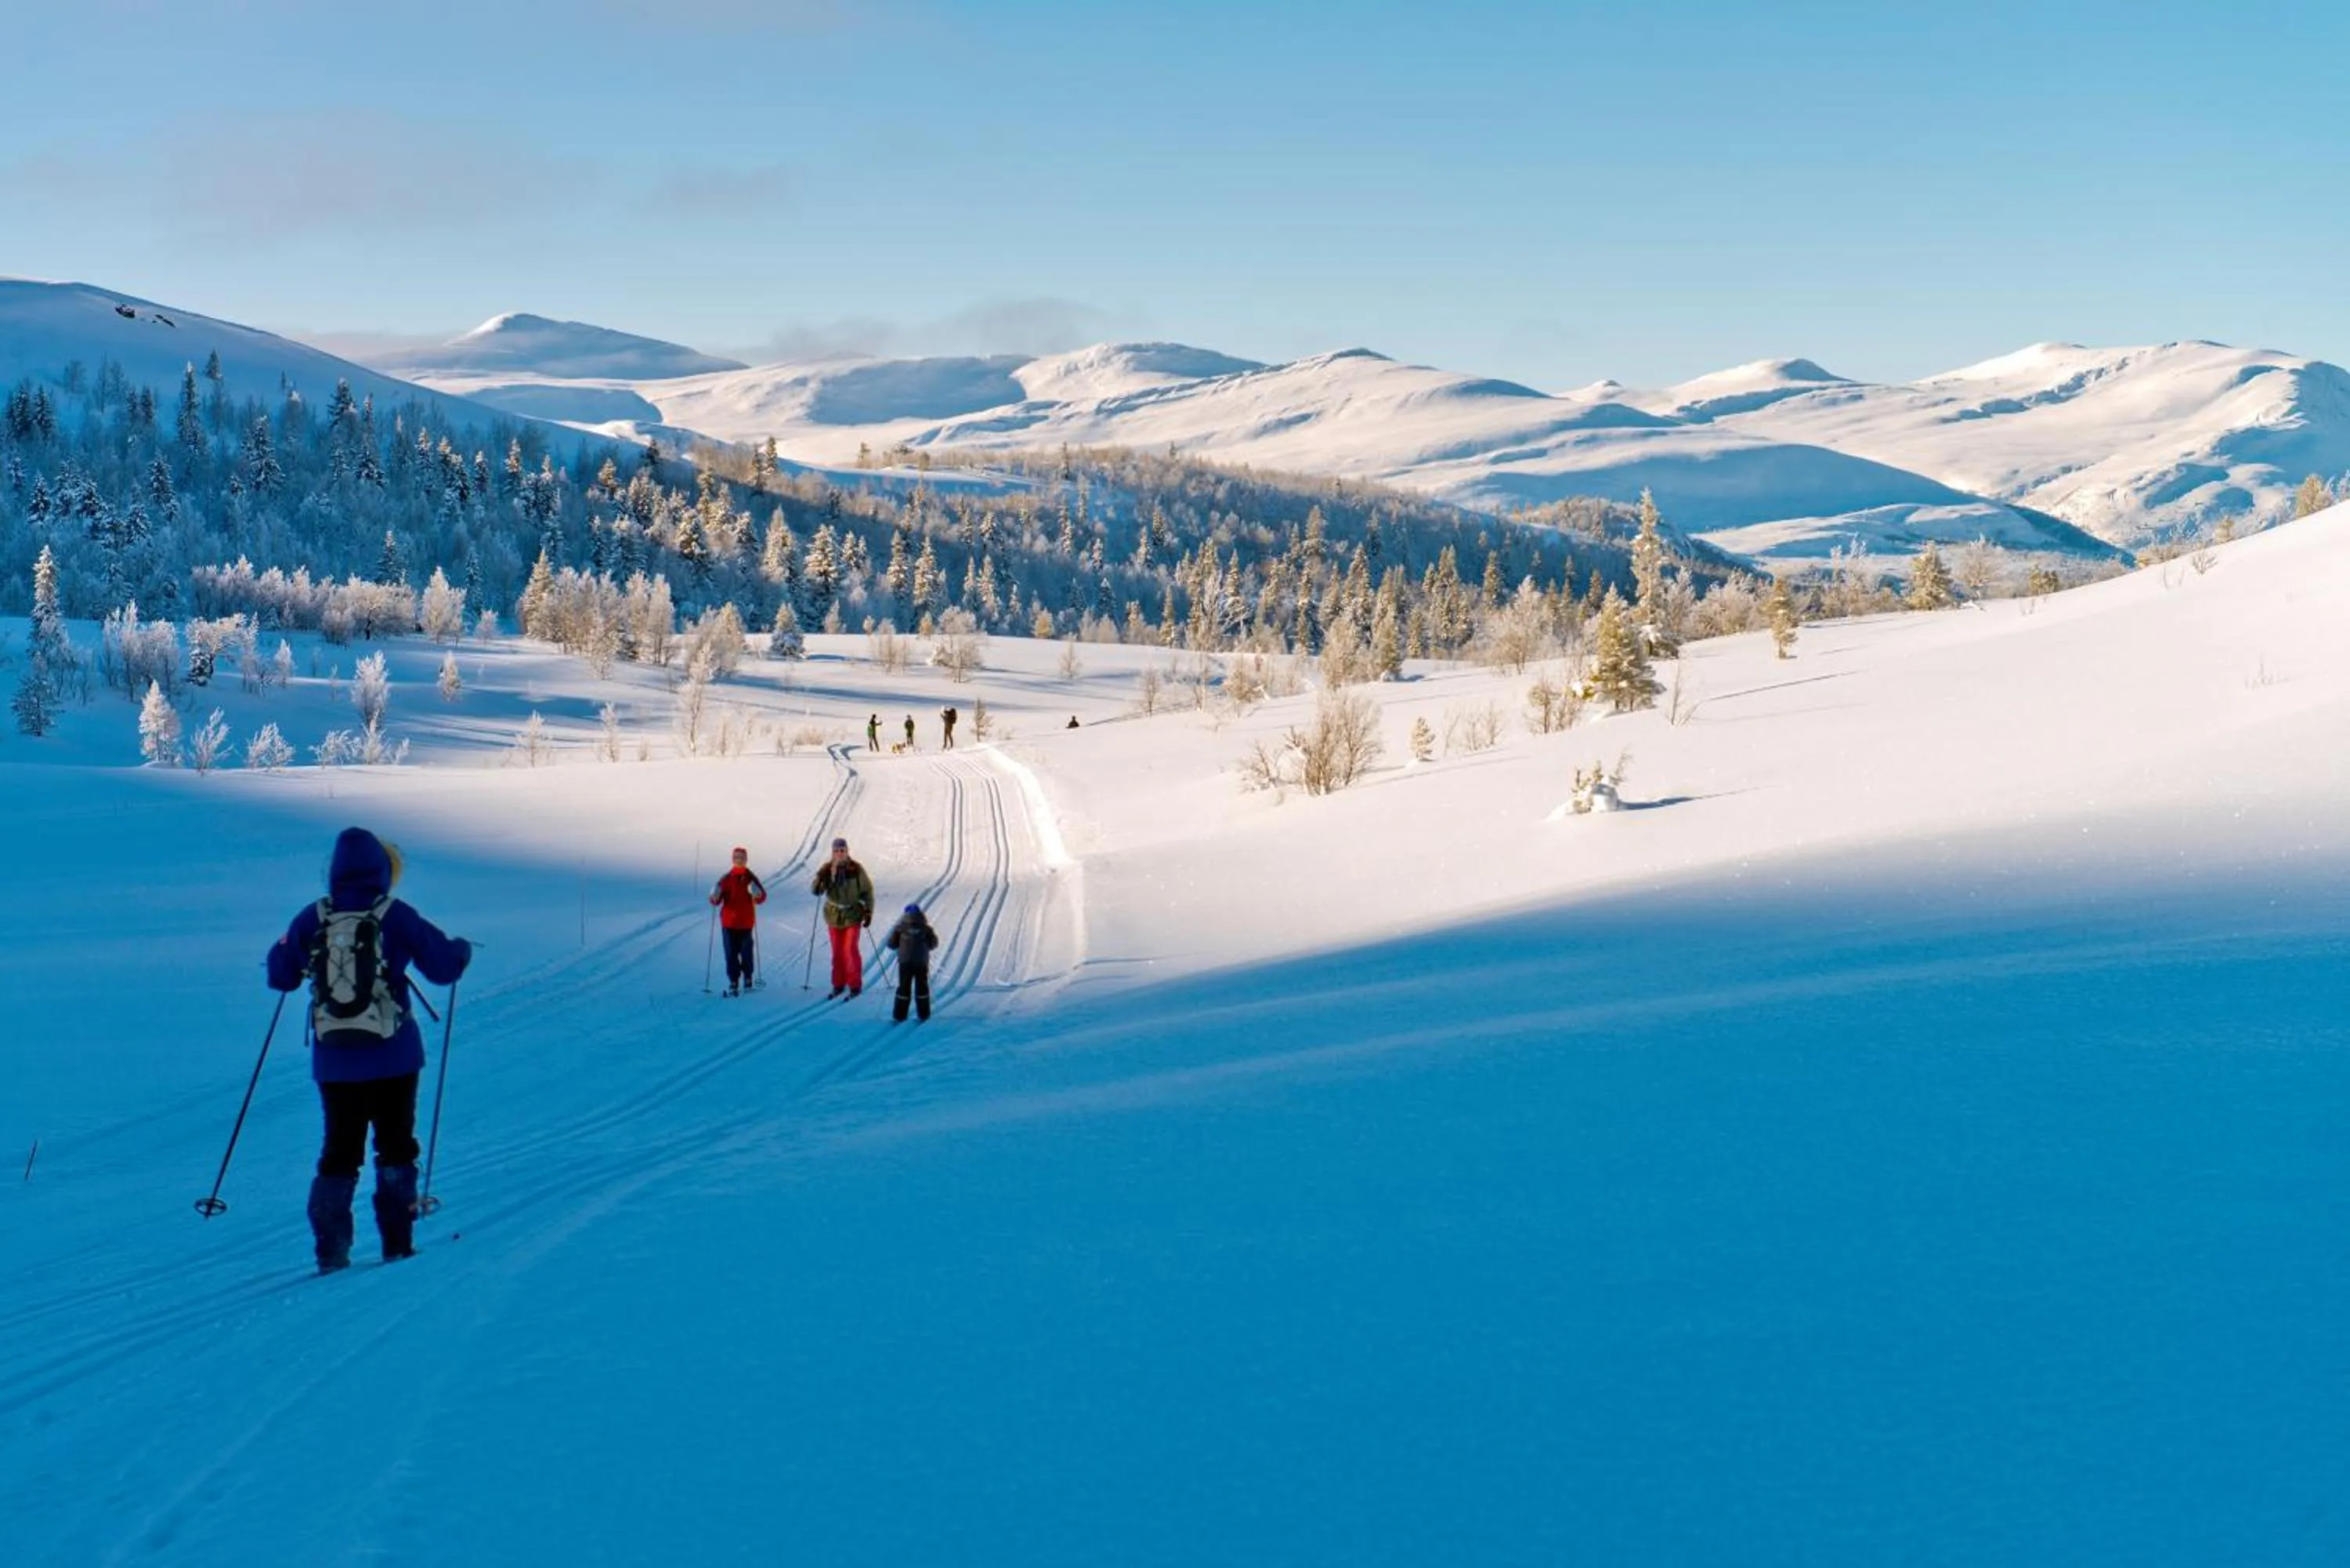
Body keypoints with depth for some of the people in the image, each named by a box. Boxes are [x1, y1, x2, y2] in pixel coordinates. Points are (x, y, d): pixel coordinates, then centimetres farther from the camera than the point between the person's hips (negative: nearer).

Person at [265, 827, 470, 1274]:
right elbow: (443, 965, -4)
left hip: (334, 1060, 2)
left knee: (339, 1152, 10)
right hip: (392, 1057, -2)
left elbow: (280, 976, 7)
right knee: (395, 1147, 12)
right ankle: (396, 1245, 11)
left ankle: (331, 1252, 2)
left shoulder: (312, 919, -1)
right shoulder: (395, 917, -8)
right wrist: (461, 949, 18)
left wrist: (304, 960, 29)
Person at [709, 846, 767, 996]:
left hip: (746, 923, -1)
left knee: (747, 952, -1)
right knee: (731, 954, -1)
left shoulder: (751, 878, 3)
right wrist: (715, 897, -21)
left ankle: (748, 979, 16)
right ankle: (733, 983, 2)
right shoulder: (726, 879, 6)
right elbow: (716, 900, 1)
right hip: (729, 922, 1)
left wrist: (757, 894, -27)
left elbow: (762, 897, -6)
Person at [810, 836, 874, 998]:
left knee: (851, 950, -7)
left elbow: (867, 891, -2)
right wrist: (820, 879, -31)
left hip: (853, 915, -3)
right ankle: (838, 984, 21)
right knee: (837, 952, 10)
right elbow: (816, 891, -11)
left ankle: (855, 985, 3)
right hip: (834, 916, 3)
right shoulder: (827, 869, -6)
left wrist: (869, 912, -5)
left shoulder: (856, 869, -11)